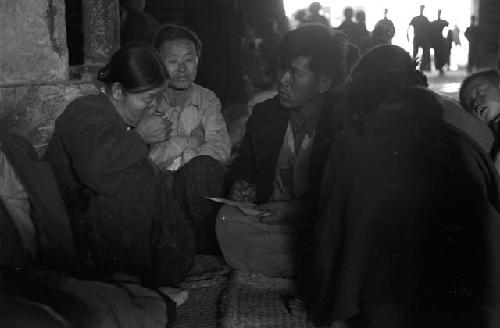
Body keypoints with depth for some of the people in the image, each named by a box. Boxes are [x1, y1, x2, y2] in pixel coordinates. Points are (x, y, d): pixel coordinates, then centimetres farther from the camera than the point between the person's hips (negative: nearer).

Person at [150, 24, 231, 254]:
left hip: (197, 187, 1)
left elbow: (221, 149, -8)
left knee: (203, 166, -30)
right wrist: (185, 142, -10)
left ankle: (207, 246, -17)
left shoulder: (207, 100, 10)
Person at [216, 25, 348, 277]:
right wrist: (239, 184, -5)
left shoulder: (342, 123, -8)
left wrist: (295, 209, -22)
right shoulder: (264, 114, 5)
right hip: (267, 216, 4)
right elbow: (244, 163, 20)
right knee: (229, 219, -25)